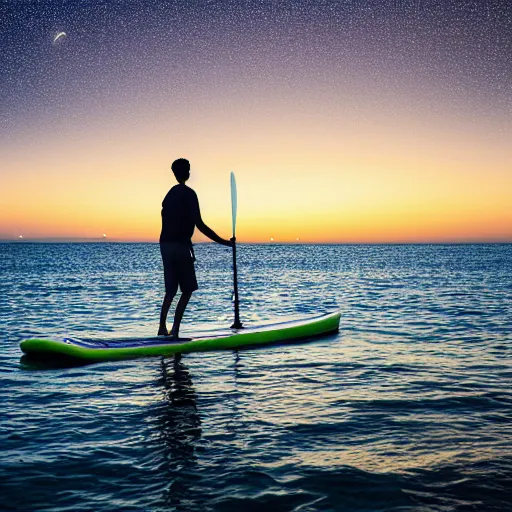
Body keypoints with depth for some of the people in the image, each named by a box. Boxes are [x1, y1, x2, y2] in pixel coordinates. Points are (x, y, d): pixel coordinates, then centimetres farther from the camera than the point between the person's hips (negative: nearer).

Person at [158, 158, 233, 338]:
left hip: (165, 245, 7)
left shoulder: (170, 194, 15)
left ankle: (162, 328, 12)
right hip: (181, 245, -7)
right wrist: (223, 242, -16)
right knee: (187, 290, 0)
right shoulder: (188, 194, -9)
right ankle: (175, 331, -7)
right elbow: (199, 224, -17)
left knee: (171, 289, 14)